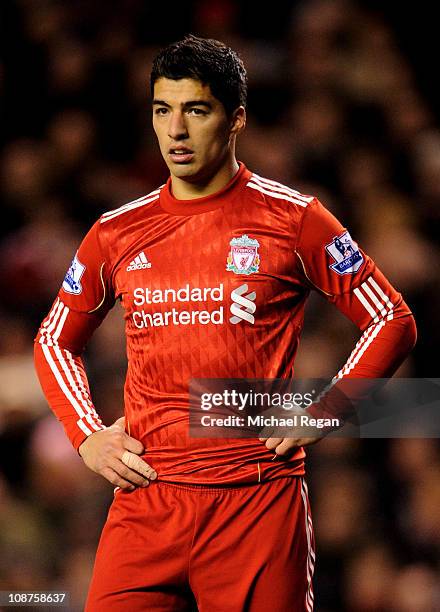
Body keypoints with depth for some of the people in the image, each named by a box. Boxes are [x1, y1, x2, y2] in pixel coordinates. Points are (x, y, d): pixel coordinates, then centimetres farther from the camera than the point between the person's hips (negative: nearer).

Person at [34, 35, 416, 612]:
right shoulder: (116, 233, 10)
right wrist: (87, 435, 9)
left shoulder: (292, 218, 1)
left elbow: (394, 322, 6)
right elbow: (55, 341, 24)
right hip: (145, 502, 2)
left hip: (260, 501, -2)